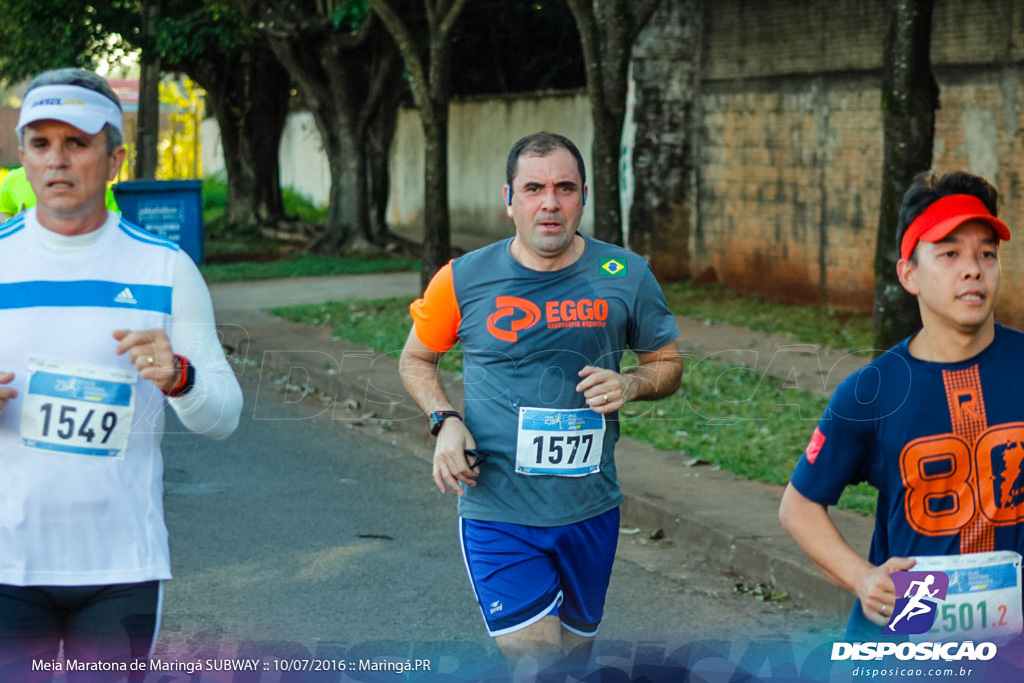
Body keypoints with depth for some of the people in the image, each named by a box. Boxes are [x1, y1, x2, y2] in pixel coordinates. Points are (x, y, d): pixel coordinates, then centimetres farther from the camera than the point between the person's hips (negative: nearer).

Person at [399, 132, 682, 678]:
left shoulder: (625, 276, -3)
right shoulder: (463, 280, -7)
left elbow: (668, 364, 10)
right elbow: (415, 359, 10)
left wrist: (630, 384, -13)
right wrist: (445, 422, -9)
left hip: (589, 511, 3)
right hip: (498, 515, -3)